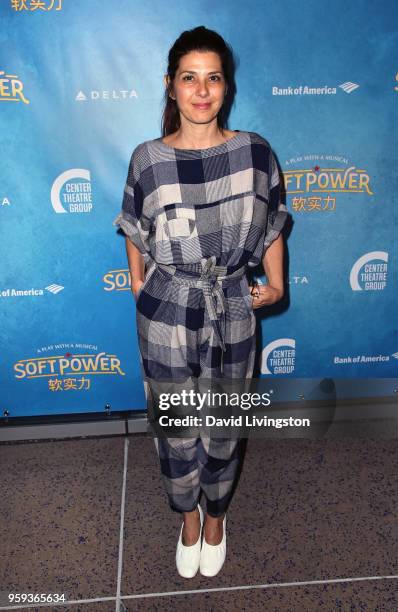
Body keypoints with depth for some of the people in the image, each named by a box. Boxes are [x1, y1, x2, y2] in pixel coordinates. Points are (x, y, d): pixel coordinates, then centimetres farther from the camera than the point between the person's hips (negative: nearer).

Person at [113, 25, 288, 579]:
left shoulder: (255, 152, -5)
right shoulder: (148, 159, -7)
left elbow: (272, 228, 4)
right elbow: (135, 234, 7)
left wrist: (276, 285, -8)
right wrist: (140, 290, 7)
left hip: (232, 312, 1)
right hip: (167, 314, 0)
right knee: (176, 427, 14)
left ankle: (216, 514, 47)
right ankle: (188, 514, 46)